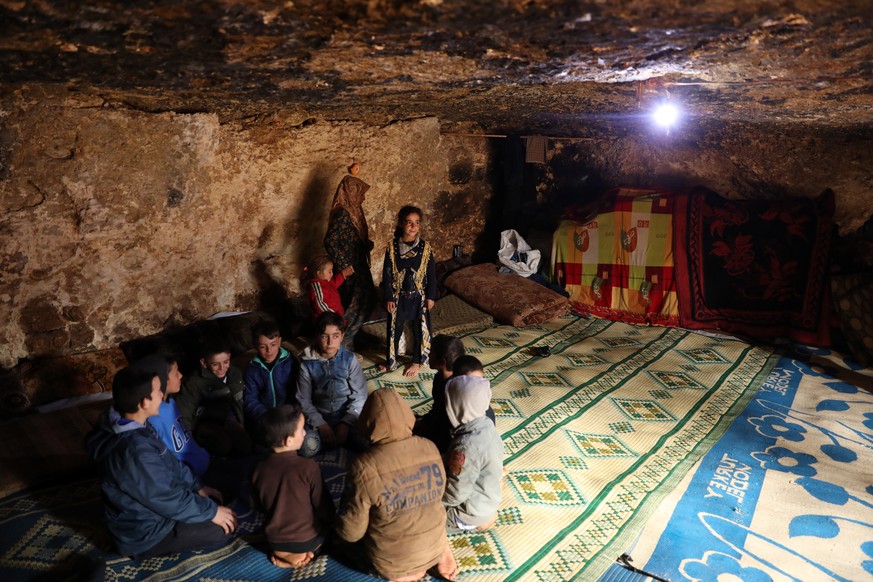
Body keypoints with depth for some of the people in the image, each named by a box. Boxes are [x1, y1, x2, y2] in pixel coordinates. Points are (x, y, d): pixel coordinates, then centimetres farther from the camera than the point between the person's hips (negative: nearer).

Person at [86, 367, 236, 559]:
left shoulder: (129, 426, -6)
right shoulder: (135, 452, -37)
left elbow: (170, 462, 7)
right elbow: (169, 499, -27)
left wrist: (197, 486, 6)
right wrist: (211, 511, -15)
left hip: (149, 505, 9)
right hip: (145, 533, -9)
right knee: (224, 529, -8)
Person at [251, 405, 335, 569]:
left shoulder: (259, 469, -14)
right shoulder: (308, 466, -26)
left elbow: (260, 505, 3)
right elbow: (323, 506, -14)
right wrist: (331, 521, 8)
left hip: (275, 541, 3)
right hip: (309, 540, -3)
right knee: (325, 521, 26)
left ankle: (283, 553, 11)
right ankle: (300, 554, 10)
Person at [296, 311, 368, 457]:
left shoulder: (350, 359, -8)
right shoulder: (307, 363, -7)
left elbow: (360, 396, -7)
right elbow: (303, 400, -4)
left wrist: (346, 423, -17)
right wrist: (320, 425, -16)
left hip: (348, 415, -1)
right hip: (319, 417, 1)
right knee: (307, 448, -29)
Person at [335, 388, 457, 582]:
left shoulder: (365, 467, -28)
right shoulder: (430, 448, -13)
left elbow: (351, 532, -17)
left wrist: (347, 499, 2)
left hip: (392, 560, -3)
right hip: (433, 547, 3)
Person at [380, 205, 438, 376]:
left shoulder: (425, 247, -8)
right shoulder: (392, 247, -8)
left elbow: (431, 274, -3)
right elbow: (387, 274, -4)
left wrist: (431, 296, -4)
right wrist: (388, 298, -6)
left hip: (419, 297, 0)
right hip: (398, 296, 0)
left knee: (420, 330, 10)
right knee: (394, 329, 13)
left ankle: (417, 362, 29)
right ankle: (391, 361, 32)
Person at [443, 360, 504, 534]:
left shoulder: (467, 447, -37)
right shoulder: (485, 424, -11)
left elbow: (454, 494, -27)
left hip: (473, 512, -8)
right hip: (486, 499, 8)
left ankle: (476, 522, 10)